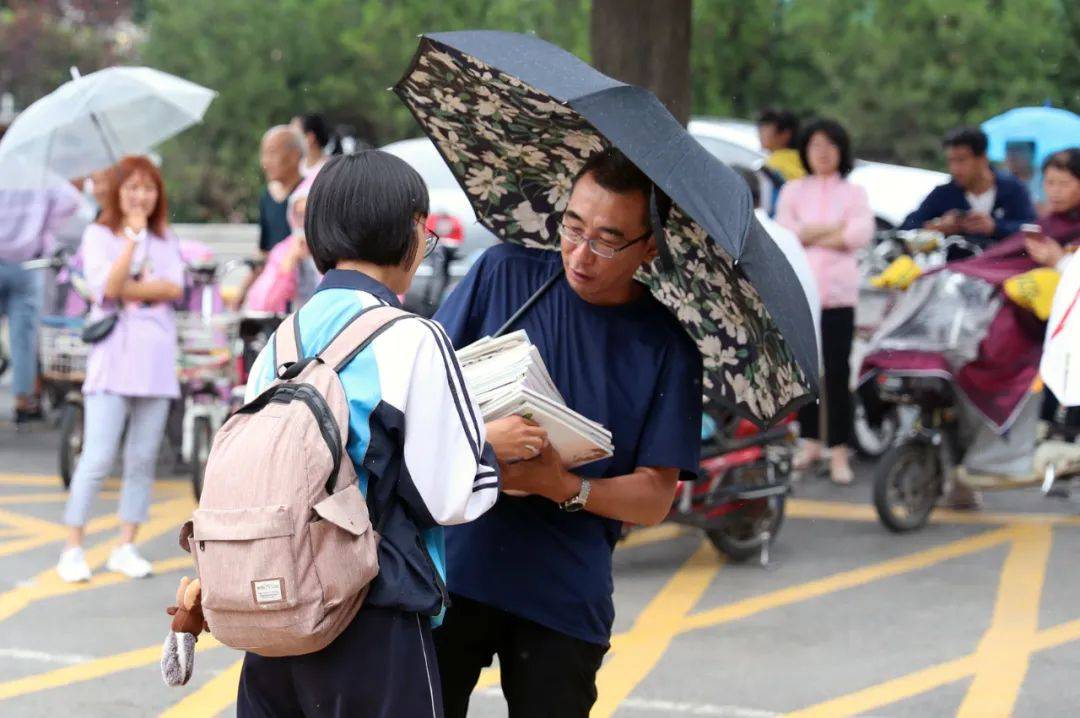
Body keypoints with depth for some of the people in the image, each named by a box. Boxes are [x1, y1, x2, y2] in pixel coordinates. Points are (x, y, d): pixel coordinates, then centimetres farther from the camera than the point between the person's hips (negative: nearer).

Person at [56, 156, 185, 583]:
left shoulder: (165, 240, 14)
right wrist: (133, 235, -13)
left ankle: (126, 548, 11)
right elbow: (107, 288, -13)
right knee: (98, 458, -10)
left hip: (156, 356, 4)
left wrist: (129, 289, -12)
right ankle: (72, 549, -4)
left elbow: (175, 289, -2)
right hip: (114, 355, -4)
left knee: (143, 459, 4)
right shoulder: (99, 235, 3)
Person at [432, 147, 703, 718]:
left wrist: (564, 488, -20)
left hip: (565, 601, 0)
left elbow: (655, 499, -2)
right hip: (453, 564, 0)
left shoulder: (667, 349, 0)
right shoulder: (504, 274, 3)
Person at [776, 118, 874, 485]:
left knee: (837, 372, -8)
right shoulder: (793, 190, 15)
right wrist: (833, 229, -6)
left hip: (838, 292, -2)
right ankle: (810, 442, 14)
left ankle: (839, 452, -9)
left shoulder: (854, 193, 12)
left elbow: (861, 234, -6)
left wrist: (809, 237, -5)